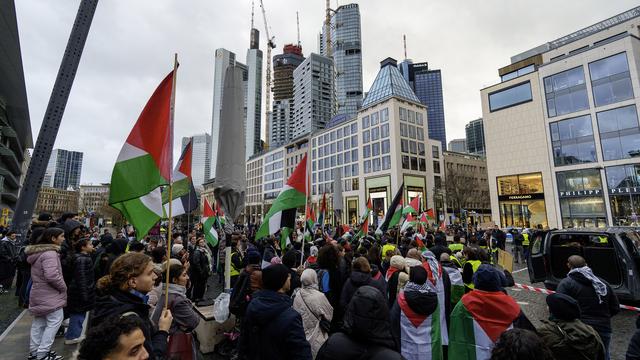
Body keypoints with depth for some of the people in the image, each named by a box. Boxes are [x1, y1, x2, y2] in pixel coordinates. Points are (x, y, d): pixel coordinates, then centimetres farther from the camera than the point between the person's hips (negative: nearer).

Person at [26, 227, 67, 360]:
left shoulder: (37, 251, 10)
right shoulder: (50, 253, -24)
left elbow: (43, 273, 18)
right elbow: (52, 275, -31)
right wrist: (63, 287, -14)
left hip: (39, 292, 11)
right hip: (49, 294, -11)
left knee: (39, 322, 19)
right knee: (55, 321, -2)